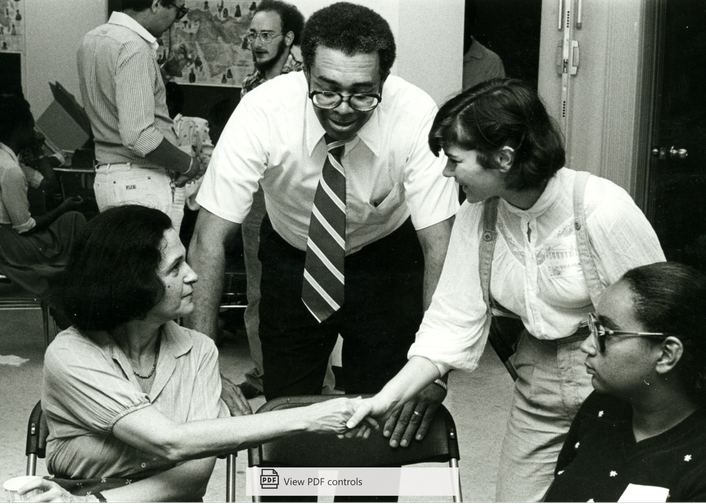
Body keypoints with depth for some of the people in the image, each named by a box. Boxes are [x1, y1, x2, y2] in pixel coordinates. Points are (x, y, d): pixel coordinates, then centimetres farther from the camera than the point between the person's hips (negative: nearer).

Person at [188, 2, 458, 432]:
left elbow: (439, 244, -29)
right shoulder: (264, 111, -28)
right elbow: (210, 238, -27)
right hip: (292, 259, 1)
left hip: (386, 259, 0)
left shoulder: (415, 115, -29)